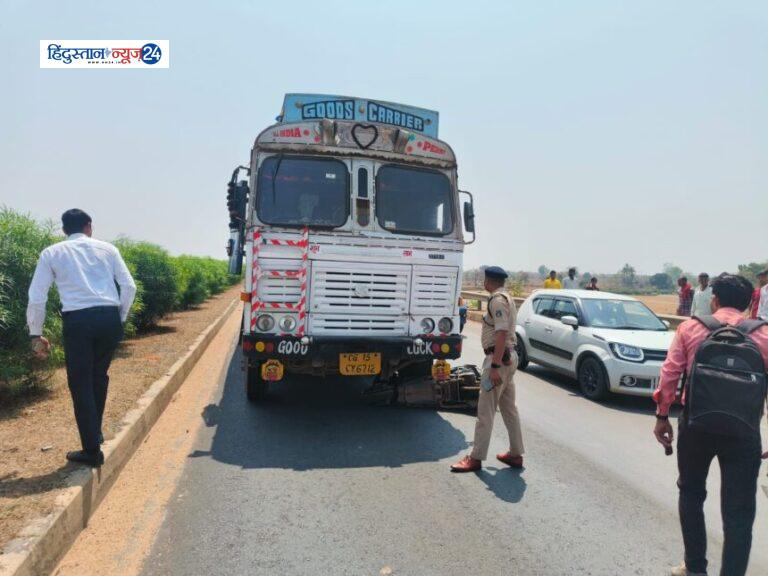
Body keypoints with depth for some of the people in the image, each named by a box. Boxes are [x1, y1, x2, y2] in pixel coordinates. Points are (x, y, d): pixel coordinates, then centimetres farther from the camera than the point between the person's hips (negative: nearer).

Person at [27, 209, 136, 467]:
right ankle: (95, 433, 35)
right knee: (99, 376, 22)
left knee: (81, 384, 7)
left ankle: (92, 450, 11)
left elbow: (37, 297, 6)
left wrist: (36, 334, 15)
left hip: (77, 321, -2)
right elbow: (129, 286, 7)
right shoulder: (107, 248, 14)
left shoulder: (52, 253, 11)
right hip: (109, 318, 2)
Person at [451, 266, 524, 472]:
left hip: (499, 358, -10)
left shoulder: (497, 300, -15)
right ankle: (515, 454, 24)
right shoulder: (507, 298, 16)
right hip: (510, 356, 10)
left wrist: (495, 366, -26)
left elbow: (501, 334, -24)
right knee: (508, 407, 16)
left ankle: (476, 457, 1)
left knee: (486, 410, -5)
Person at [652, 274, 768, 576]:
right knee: (738, 512, 8)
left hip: (695, 424, 1)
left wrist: (662, 416, 5)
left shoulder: (690, 328, 0)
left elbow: (670, 373, -4)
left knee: (691, 495, 21)